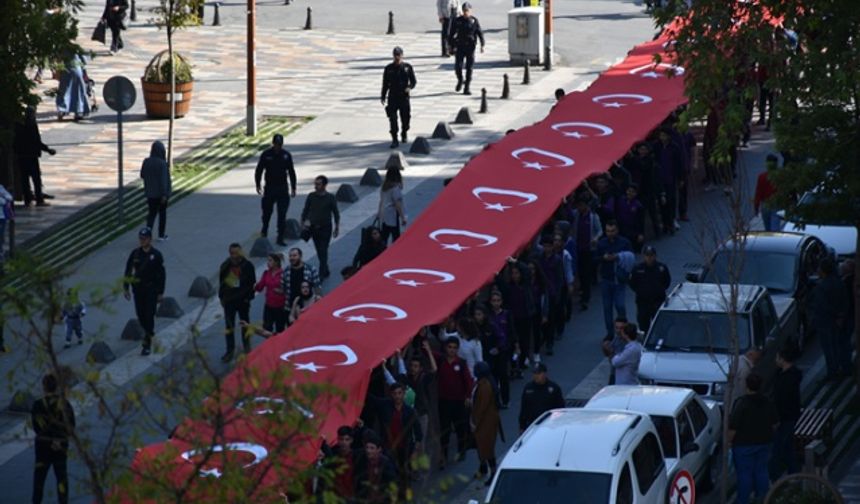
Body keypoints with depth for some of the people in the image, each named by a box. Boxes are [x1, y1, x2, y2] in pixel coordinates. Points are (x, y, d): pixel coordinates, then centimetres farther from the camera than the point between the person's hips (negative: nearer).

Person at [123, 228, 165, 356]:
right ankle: (149, 332, 37)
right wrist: (126, 287, 2)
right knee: (141, 315, 9)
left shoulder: (156, 255, -6)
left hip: (152, 290, -3)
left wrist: (160, 292, -4)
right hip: (138, 289, 3)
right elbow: (128, 271, 7)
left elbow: (162, 275, -2)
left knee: (149, 315, -7)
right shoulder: (135, 254, 1)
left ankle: (147, 344, -2)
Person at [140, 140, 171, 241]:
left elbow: (142, 175, 8)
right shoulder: (162, 163, -19)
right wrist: (164, 194, -20)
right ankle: (161, 235, 22)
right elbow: (163, 179, -22)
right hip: (161, 192, -3)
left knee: (151, 213, 10)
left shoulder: (146, 162, -4)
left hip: (150, 192, 3)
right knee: (162, 213, 15)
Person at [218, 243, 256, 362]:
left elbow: (252, 283, -7)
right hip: (229, 300, 2)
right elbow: (221, 282, 7)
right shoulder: (225, 266, -2)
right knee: (229, 326, 6)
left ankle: (247, 348, 26)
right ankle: (230, 351, 15)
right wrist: (222, 297, 6)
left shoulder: (247, 266, -10)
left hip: (243, 300, -2)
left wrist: (248, 297, -11)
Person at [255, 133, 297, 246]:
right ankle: (264, 232, 36)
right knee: (267, 211, 12)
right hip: (269, 188, 0)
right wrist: (258, 185, -4)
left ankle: (280, 238, 0)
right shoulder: (266, 155, -3)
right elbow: (259, 171, 2)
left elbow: (291, 172, 8)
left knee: (282, 214, -4)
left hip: (283, 188, 0)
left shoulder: (286, 155, 1)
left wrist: (293, 188, 8)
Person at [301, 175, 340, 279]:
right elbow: (305, 211, 8)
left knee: (323, 251, -8)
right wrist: (303, 223, 3)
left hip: (325, 228, -3)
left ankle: (322, 274, -9)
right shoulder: (311, 196, 0)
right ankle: (325, 271, 27)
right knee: (319, 251, 12)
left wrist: (337, 227, 0)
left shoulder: (330, 198, -6)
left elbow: (336, 213, 0)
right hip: (314, 228, 3)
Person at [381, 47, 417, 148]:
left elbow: (413, 81, 5)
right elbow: (385, 84, 8)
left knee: (405, 117, 9)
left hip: (404, 96, 0)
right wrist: (383, 97, 5)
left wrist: (410, 87, -16)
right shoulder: (388, 68, 3)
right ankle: (394, 139, -8)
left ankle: (404, 135, 35)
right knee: (392, 118, -11)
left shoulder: (407, 67, 2)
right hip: (393, 97, 0)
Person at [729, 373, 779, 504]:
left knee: (744, 474, 3)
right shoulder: (767, 403, -2)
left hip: (744, 444, -5)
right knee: (761, 471, 15)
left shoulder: (741, 403, -20)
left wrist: (730, 440, -7)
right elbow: (774, 423, 9)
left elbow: (733, 427, -21)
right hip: (763, 443, 5)